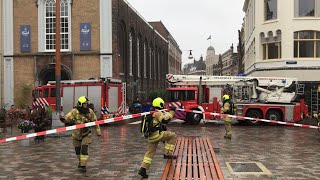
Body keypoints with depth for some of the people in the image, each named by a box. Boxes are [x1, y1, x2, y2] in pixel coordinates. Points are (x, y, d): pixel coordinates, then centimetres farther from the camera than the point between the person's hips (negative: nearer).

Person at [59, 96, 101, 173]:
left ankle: (83, 166, -5)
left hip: (86, 134, -1)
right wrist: (63, 119, -54)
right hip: (76, 134, 1)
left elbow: (95, 121, -1)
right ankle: (81, 161, 42)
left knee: (84, 150, -14)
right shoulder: (74, 111, -18)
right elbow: (67, 118, -30)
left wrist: (98, 131, 4)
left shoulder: (90, 111, -13)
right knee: (78, 150, 16)